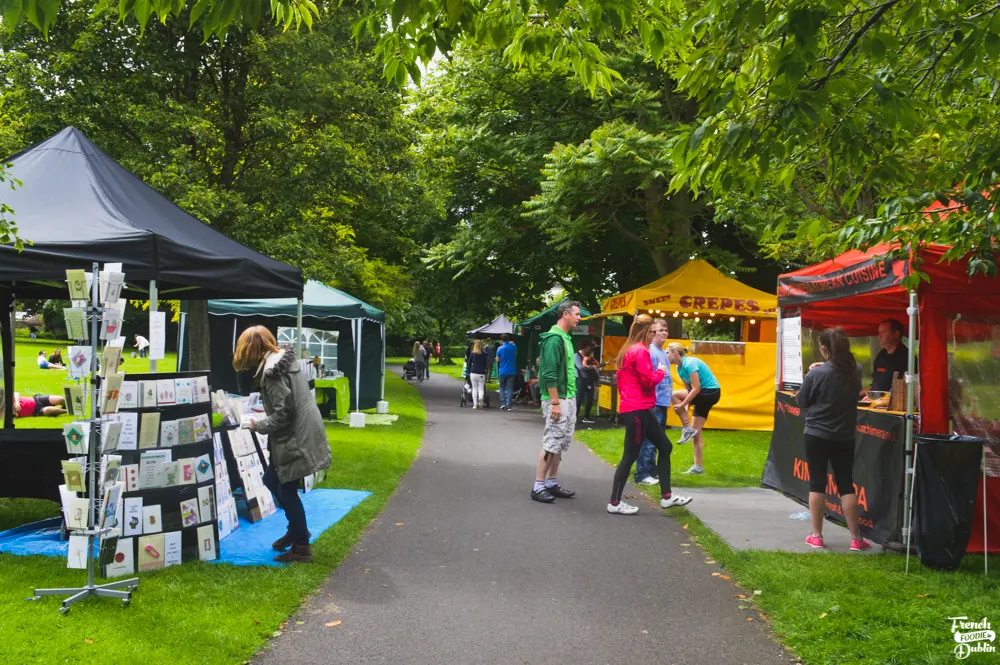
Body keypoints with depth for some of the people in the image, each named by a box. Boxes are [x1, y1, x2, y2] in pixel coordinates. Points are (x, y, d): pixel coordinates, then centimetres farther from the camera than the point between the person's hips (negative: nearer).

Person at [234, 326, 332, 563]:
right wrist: (266, 409, 17)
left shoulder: (272, 371, -20)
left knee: (286, 490, 2)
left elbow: (283, 414, -21)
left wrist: (258, 426, -8)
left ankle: (302, 548, 13)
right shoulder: (284, 359, 8)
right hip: (299, 433, 10)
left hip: (296, 437, -10)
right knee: (271, 480, 19)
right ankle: (296, 529, 33)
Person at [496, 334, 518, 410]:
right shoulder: (514, 347, -2)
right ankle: (508, 405, -2)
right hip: (511, 371, 1)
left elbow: (497, 360, -1)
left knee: (502, 388, 12)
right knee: (510, 388, 4)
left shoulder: (500, 348, -7)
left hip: (503, 371, -1)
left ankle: (503, 403, -1)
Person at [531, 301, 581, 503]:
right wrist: (555, 402, -22)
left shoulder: (565, 337, 15)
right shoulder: (554, 338, -16)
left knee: (560, 443, 13)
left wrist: (569, 399, 17)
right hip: (558, 399, -10)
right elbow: (549, 374, -21)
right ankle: (538, 487, -2)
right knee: (551, 443, -7)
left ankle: (552, 483, 21)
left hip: (569, 398, 10)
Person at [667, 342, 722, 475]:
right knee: (696, 432, 7)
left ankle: (687, 429, -10)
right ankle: (698, 467, 12)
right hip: (704, 395, 9)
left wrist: (682, 405, -22)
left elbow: (696, 388, -25)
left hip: (711, 393, -9)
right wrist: (686, 409, -4)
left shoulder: (690, 363, -22)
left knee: (673, 396, -21)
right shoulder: (679, 368, 6)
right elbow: (689, 389, 7)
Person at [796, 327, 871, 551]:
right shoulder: (855, 371, -3)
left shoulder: (817, 374, -17)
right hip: (845, 437, 3)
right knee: (846, 485, 10)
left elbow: (802, 402, -5)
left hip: (817, 435, -3)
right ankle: (856, 538, 11)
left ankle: (816, 536, 11)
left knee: (817, 484, 6)